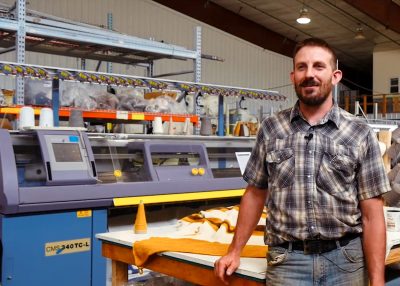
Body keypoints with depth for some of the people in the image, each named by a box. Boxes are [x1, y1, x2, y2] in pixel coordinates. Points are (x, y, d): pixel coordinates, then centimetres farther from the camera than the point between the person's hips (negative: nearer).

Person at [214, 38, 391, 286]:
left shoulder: (360, 133, -3)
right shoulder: (271, 129, 2)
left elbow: (371, 214, -3)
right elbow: (255, 194, 9)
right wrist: (235, 251, 7)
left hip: (346, 259, 0)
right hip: (287, 260, 0)